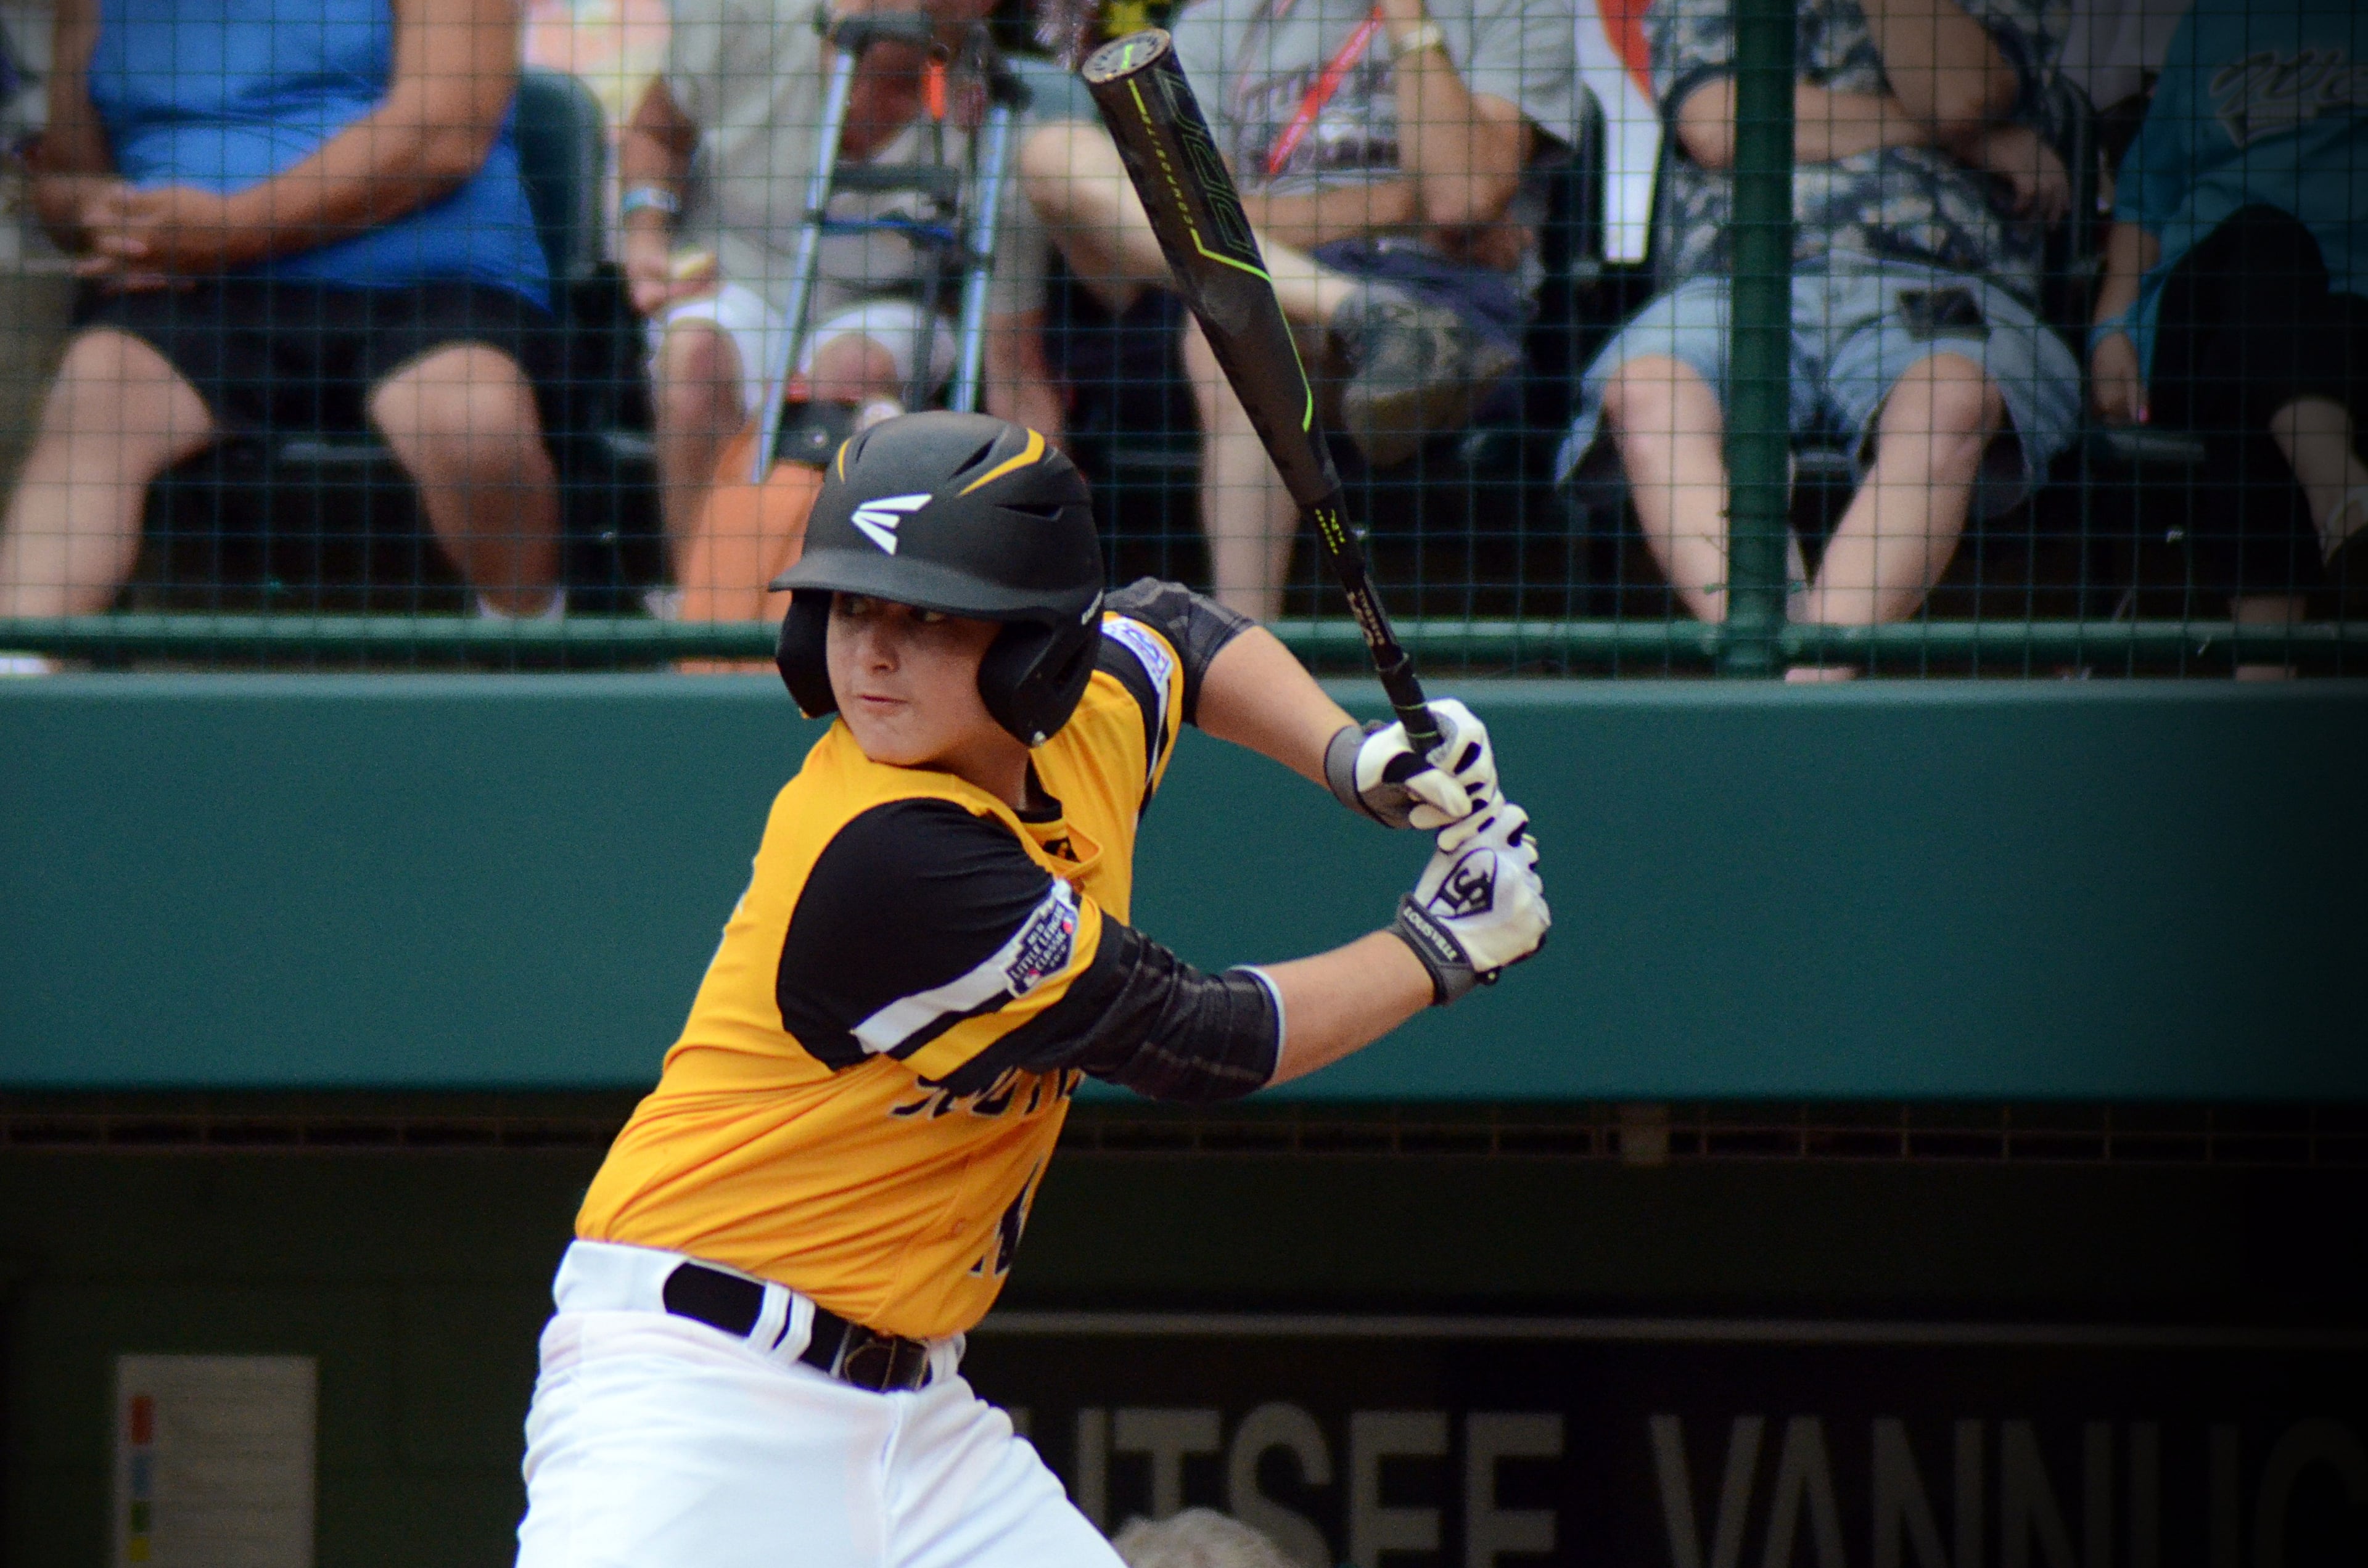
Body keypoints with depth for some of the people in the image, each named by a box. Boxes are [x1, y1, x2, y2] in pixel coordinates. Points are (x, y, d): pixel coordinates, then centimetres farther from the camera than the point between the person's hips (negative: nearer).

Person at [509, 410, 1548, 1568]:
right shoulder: (890, 855, -23)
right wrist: (1440, 947, -1)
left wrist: (1358, 760, 12)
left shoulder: (1099, 713, 2)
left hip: (912, 1408, 8)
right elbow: (1195, 1043, -15)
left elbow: (1177, 628, 29)